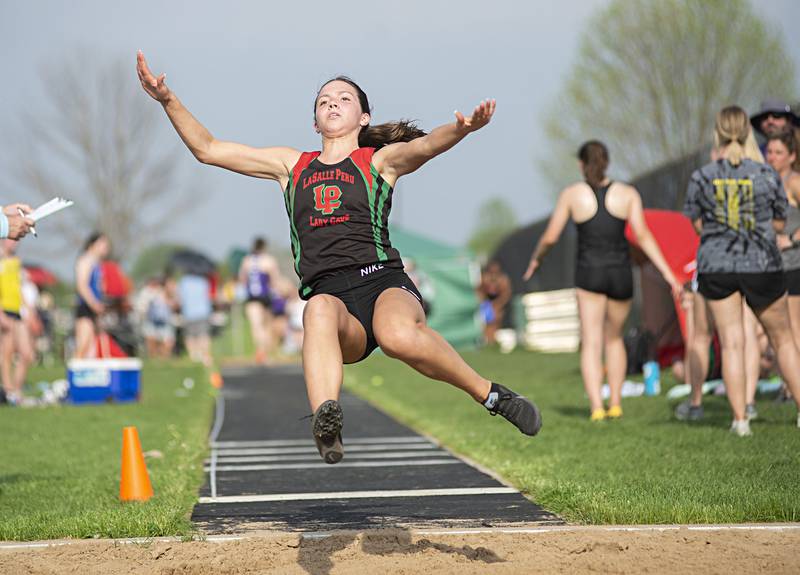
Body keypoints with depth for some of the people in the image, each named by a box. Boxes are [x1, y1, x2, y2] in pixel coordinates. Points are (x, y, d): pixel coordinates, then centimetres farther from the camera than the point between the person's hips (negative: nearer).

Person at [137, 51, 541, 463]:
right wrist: (168, 100, 10)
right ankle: (326, 424, -58)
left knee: (398, 335, -37)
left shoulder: (380, 160, 16)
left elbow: (423, 146, -7)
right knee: (320, 309, -37)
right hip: (329, 293, 2)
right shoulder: (292, 165, 25)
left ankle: (488, 394, -15)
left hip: (382, 279, -2)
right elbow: (207, 149, 25)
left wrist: (462, 129, -30)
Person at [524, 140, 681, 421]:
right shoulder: (628, 193, 0)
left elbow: (550, 237, 0)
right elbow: (642, 235, -8)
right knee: (614, 338, 21)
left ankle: (596, 406, -20)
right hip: (621, 274, 2)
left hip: (589, 274, -2)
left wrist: (536, 258, 21)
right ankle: (615, 403, 18)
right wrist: (668, 274, -8)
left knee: (591, 343, -3)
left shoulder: (571, 194, -1)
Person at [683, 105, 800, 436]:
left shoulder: (701, 178, -4)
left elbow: (698, 225, 4)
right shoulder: (767, 175, -5)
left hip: (716, 267, 1)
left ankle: (740, 419, -2)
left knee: (731, 344, 2)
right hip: (762, 265, 0)